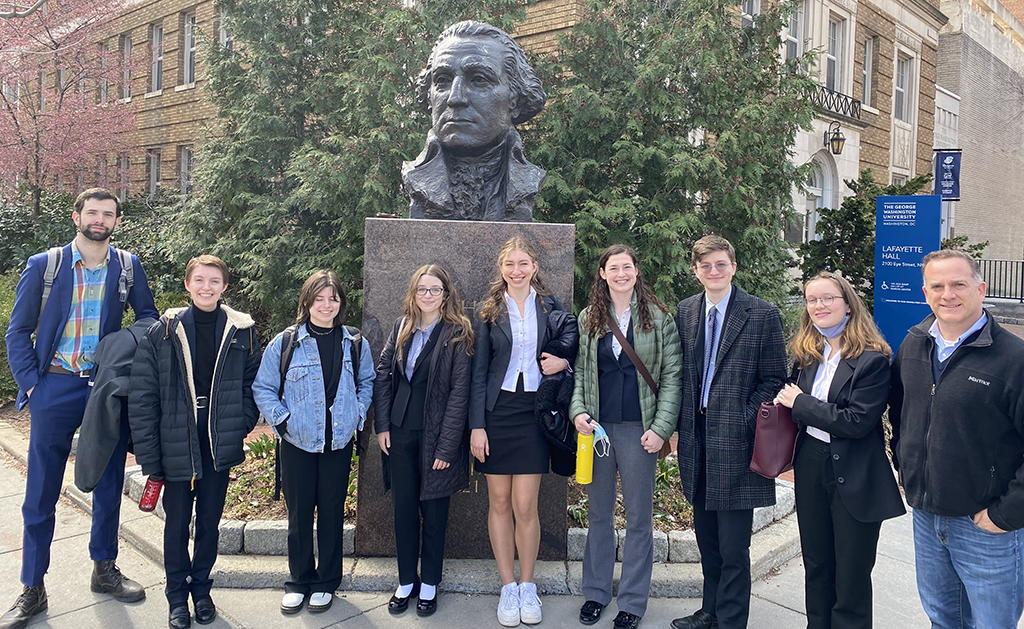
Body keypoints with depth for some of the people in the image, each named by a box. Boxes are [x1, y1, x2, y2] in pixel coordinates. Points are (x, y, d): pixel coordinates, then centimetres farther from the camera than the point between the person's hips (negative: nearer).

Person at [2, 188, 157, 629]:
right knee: (41, 494, 5)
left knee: (109, 484, 11)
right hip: (56, 386, -1)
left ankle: (105, 570, 28)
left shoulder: (127, 266, 3)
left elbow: (148, 317, 12)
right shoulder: (44, 265, -1)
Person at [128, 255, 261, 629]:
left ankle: (201, 589, 34)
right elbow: (142, 397, -5)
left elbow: (252, 384, 6)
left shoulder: (242, 332, -1)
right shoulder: (162, 333, -5)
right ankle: (177, 597, 29)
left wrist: (240, 426, -7)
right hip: (177, 446, -1)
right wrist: (148, 455, -8)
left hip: (220, 445, 1)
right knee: (176, 524, 11)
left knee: (210, 522, 15)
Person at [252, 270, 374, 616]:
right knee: (299, 513, 9)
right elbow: (263, 388, 2)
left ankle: (326, 582, 26)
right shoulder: (285, 343, -4)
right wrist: (282, 420, -8)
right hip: (297, 443, -1)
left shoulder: (355, 343, 2)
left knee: (332, 512, 10)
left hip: (339, 443, 1)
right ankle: (298, 581, 27)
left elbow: (366, 382, 14)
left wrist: (356, 415, 3)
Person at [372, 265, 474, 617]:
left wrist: (446, 446, -15)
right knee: (403, 507, 13)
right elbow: (383, 373, 8)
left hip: (435, 435, -4)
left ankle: (429, 583, 26)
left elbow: (459, 392, -12)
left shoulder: (458, 333, -9)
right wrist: (382, 425, 1)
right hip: (400, 432, 4)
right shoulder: (402, 327, 6)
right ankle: (406, 581, 28)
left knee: (434, 511, 9)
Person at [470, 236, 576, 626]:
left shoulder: (550, 307, 5)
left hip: (534, 411, -1)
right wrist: (476, 425, -3)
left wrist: (563, 362, -11)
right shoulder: (488, 311, 4)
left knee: (525, 506, -1)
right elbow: (478, 372, 3)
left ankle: (528, 587, 18)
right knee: (499, 502, 6)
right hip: (497, 410, 1)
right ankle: (508, 587, 20)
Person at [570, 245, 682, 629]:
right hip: (596, 426, 2)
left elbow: (673, 376, -2)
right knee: (599, 514, 14)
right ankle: (596, 593, 30)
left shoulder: (658, 317, 0)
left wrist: (661, 428, -10)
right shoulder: (588, 319, 7)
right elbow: (579, 371, 9)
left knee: (639, 518, 8)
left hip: (639, 430, -2)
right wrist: (578, 411, -7)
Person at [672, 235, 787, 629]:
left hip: (735, 440, -5)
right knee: (706, 536, 18)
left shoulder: (762, 314, -5)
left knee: (733, 545, 1)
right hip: (697, 439, 5)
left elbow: (774, 380, -4)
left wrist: (745, 424, -13)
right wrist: (682, 423, 5)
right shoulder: (685, 312, 9)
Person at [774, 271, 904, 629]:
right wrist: (789, 402, -8)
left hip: (853, 477, -6)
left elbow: (856, 422, -22)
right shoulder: (807, 354, 5)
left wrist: (800, 402, -15)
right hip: (811, 467, 6)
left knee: (851, 577, 9)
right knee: (816, 567, 19)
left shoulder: (872, 358, -14)